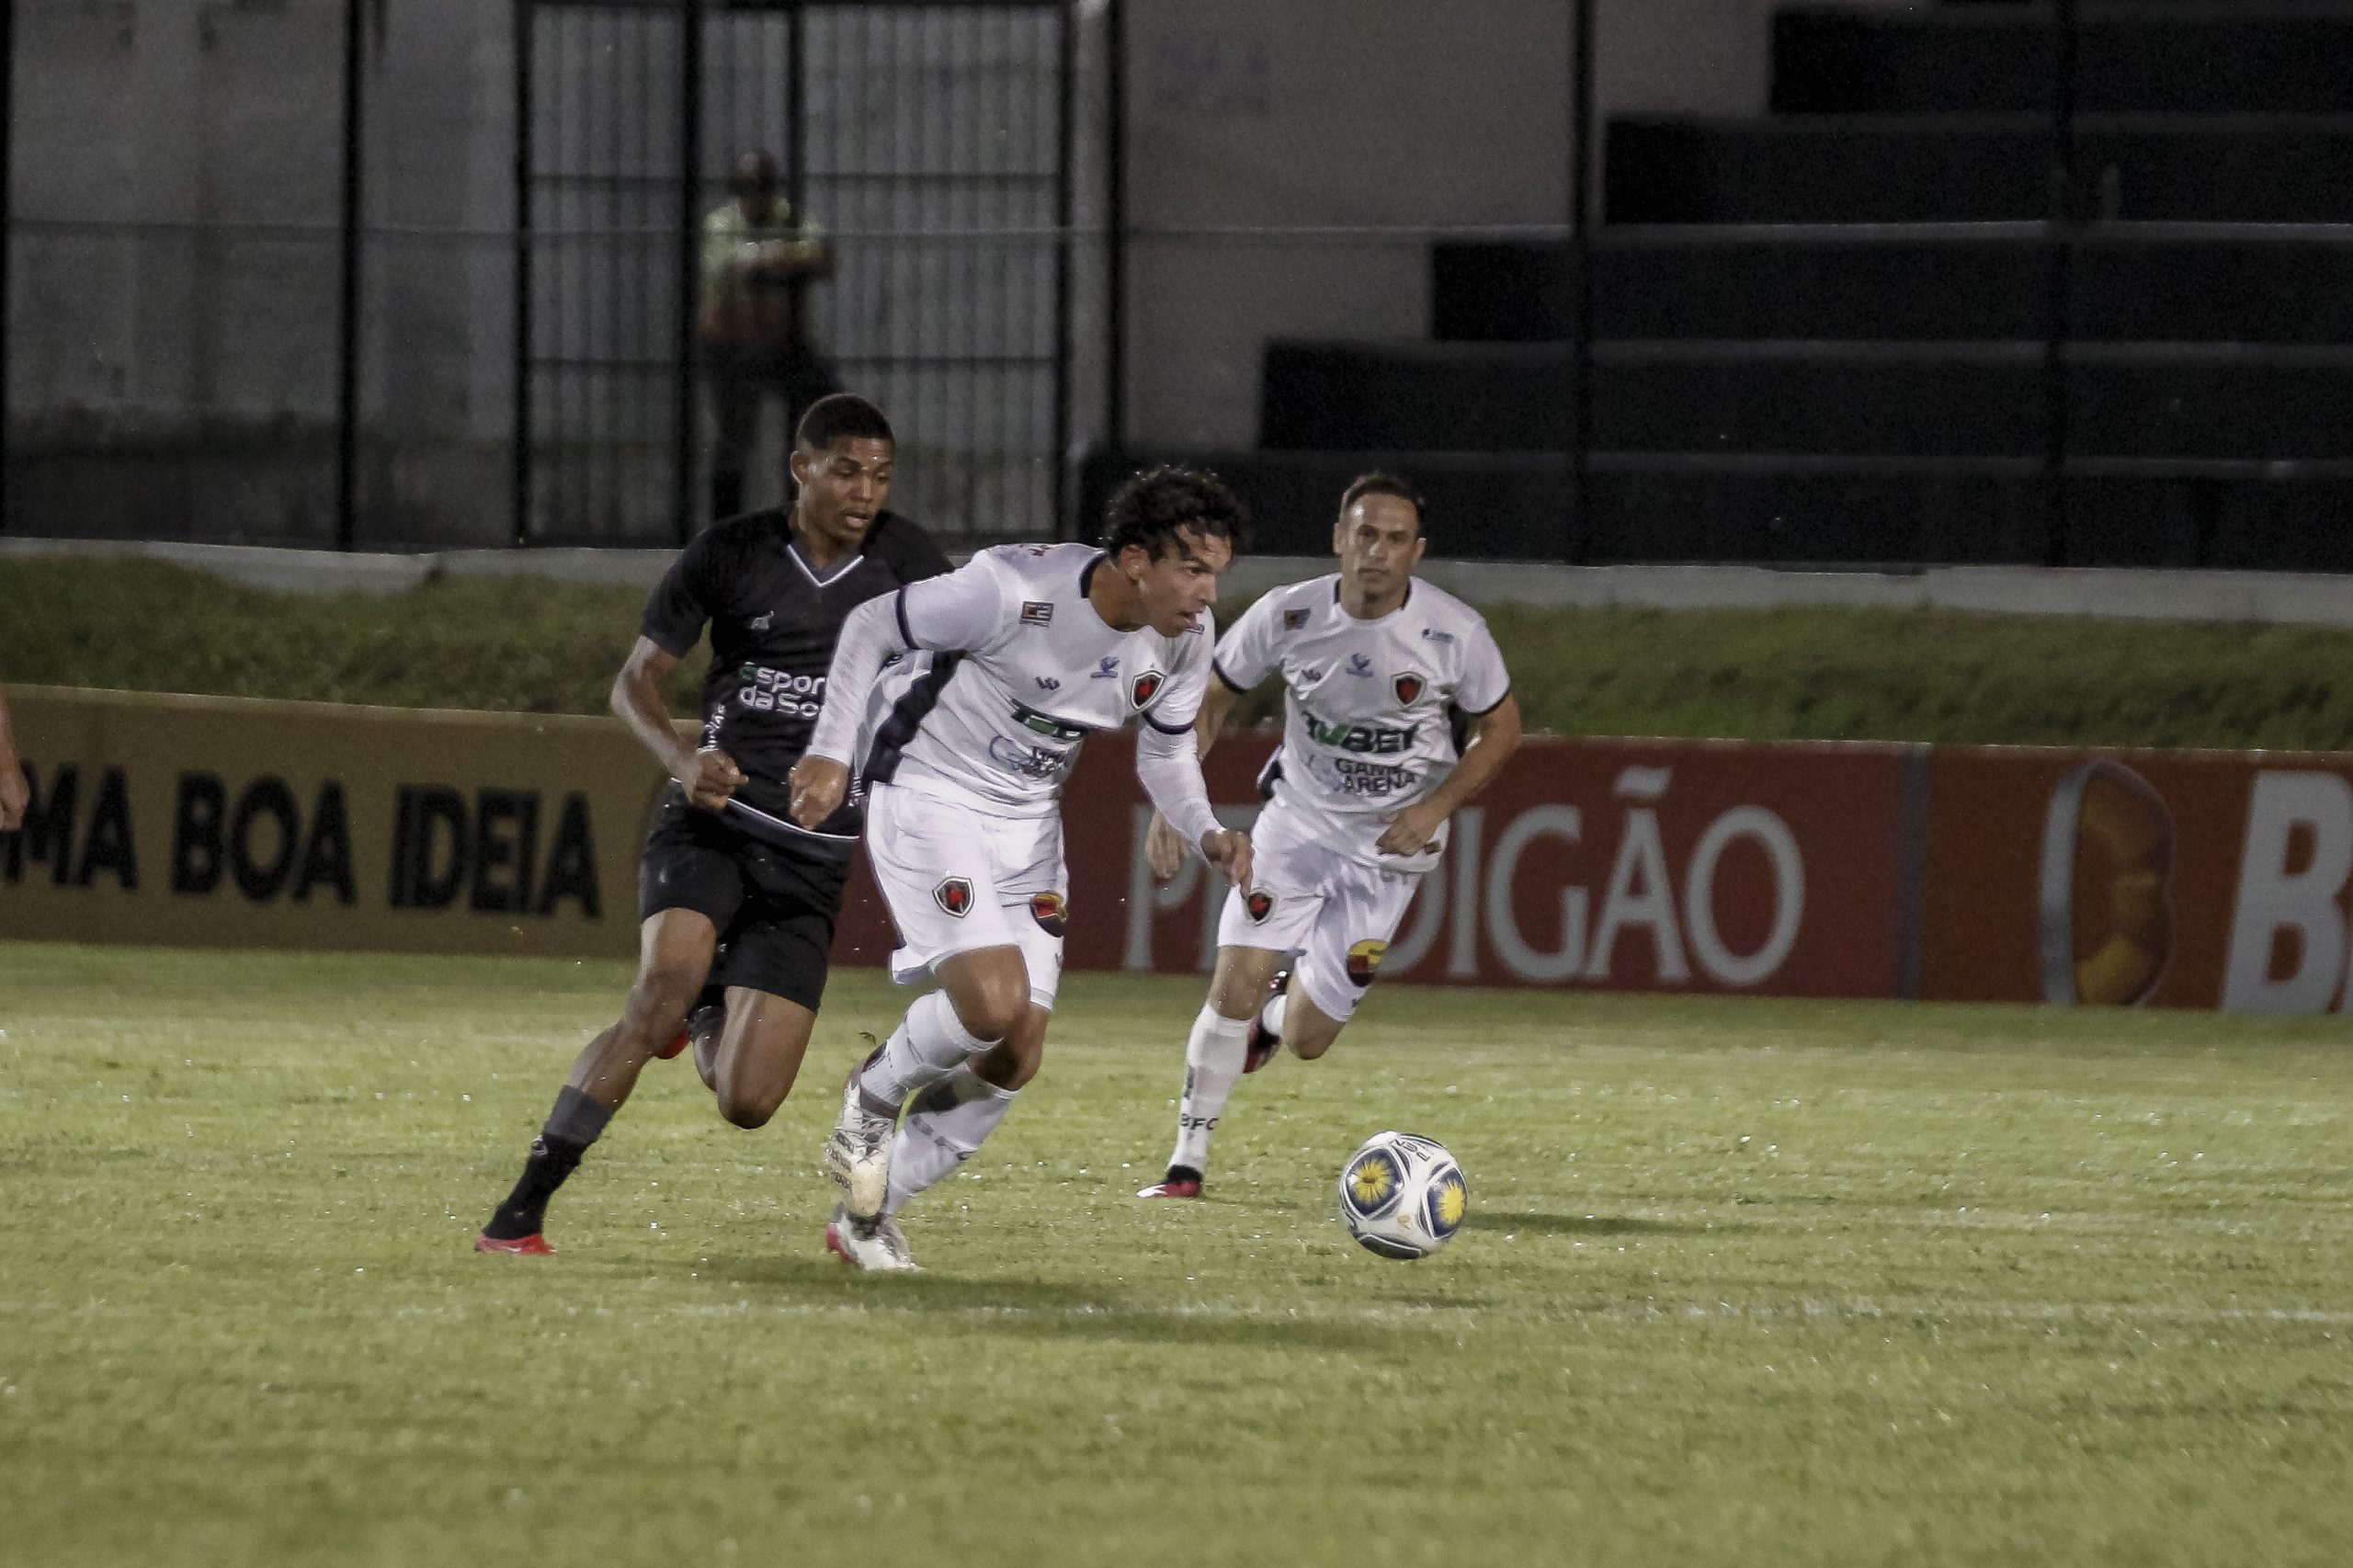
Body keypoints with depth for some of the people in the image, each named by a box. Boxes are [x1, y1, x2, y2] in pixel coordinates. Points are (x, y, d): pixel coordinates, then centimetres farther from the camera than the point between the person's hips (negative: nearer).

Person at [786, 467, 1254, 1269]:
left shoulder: (1183, 639, -8)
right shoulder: (1015, 589, -27)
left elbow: (1166, 752, 8)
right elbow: (871, 627, -14)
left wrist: (1206, 833, -11)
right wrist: (830, 753, -17)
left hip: (1027, 823, 7)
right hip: (927, 798, -7)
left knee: (1017, 1058, 2)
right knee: (991, 1003, -24)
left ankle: (866, 1216, 18)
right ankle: (874, 1098, 8)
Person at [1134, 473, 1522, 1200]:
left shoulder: (1455, 634, -17)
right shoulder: (1288, 616, -14)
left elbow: (1500, 729, -1)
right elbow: (1209, 698, 1)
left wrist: (1436, 807, -15)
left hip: (1390, 844, 0)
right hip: (1297, 818, 0)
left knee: (1306, 1039, -1)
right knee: (1237, 980, -18)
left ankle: (1278, 1013, 39)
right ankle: (1188, 1163, -2)